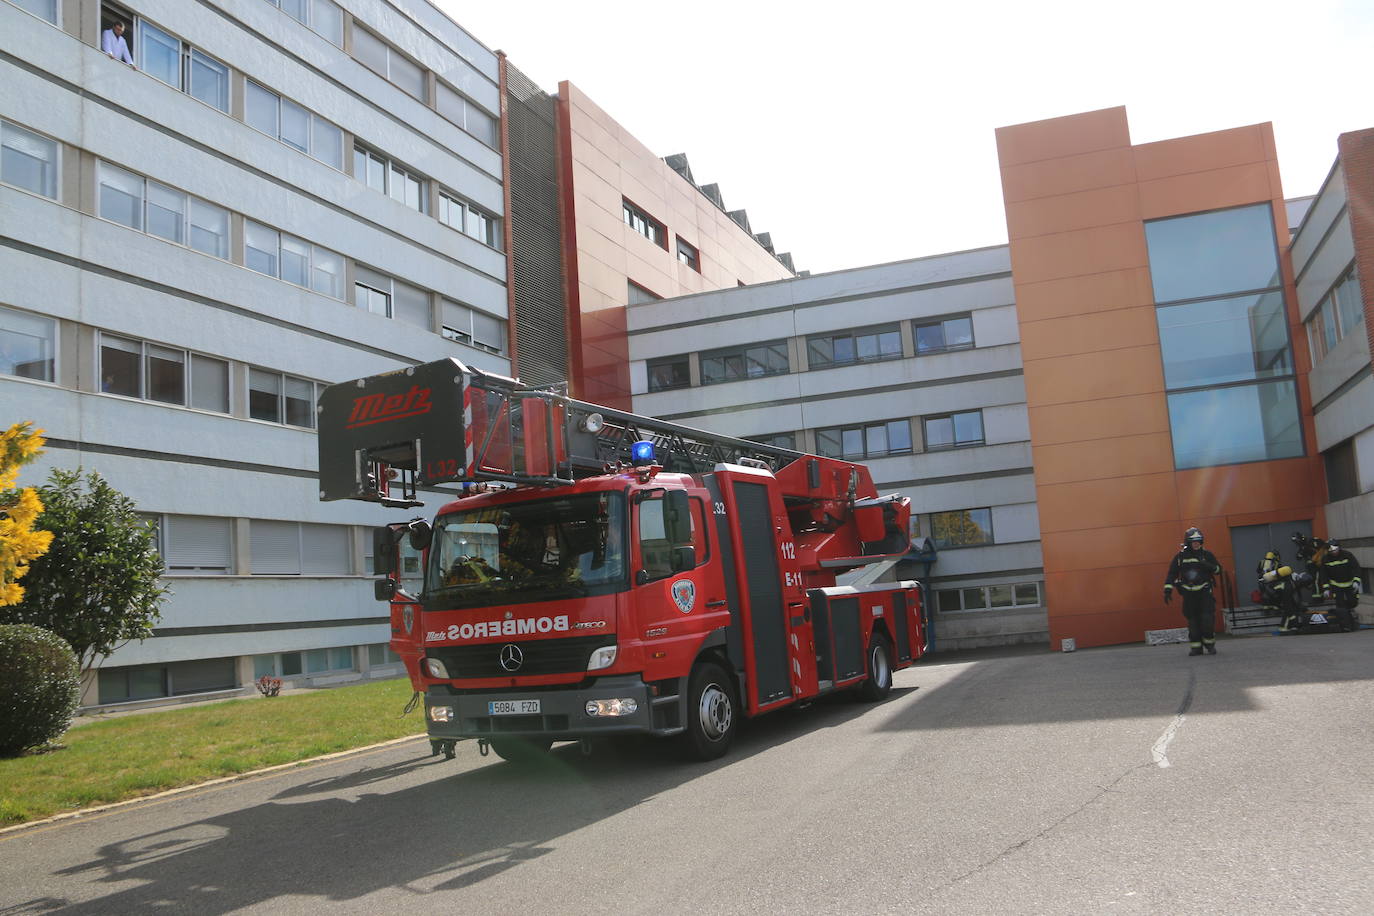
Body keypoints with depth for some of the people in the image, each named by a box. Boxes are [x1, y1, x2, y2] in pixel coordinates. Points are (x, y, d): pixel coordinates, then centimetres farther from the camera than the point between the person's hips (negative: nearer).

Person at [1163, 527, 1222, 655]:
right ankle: (1196, 647, 8)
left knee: (1207, 619, -9)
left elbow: (1218, 570, 6)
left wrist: (1208, 566, -15)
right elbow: (1171, 574, 3)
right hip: (1189, 594, 0)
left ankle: (1210, 644, 7)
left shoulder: (1206, 554, 4)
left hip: (1204, 592, 0)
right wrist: (1167, 590, -5)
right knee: (1192, 621, 0)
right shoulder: (1180, 556, 2)